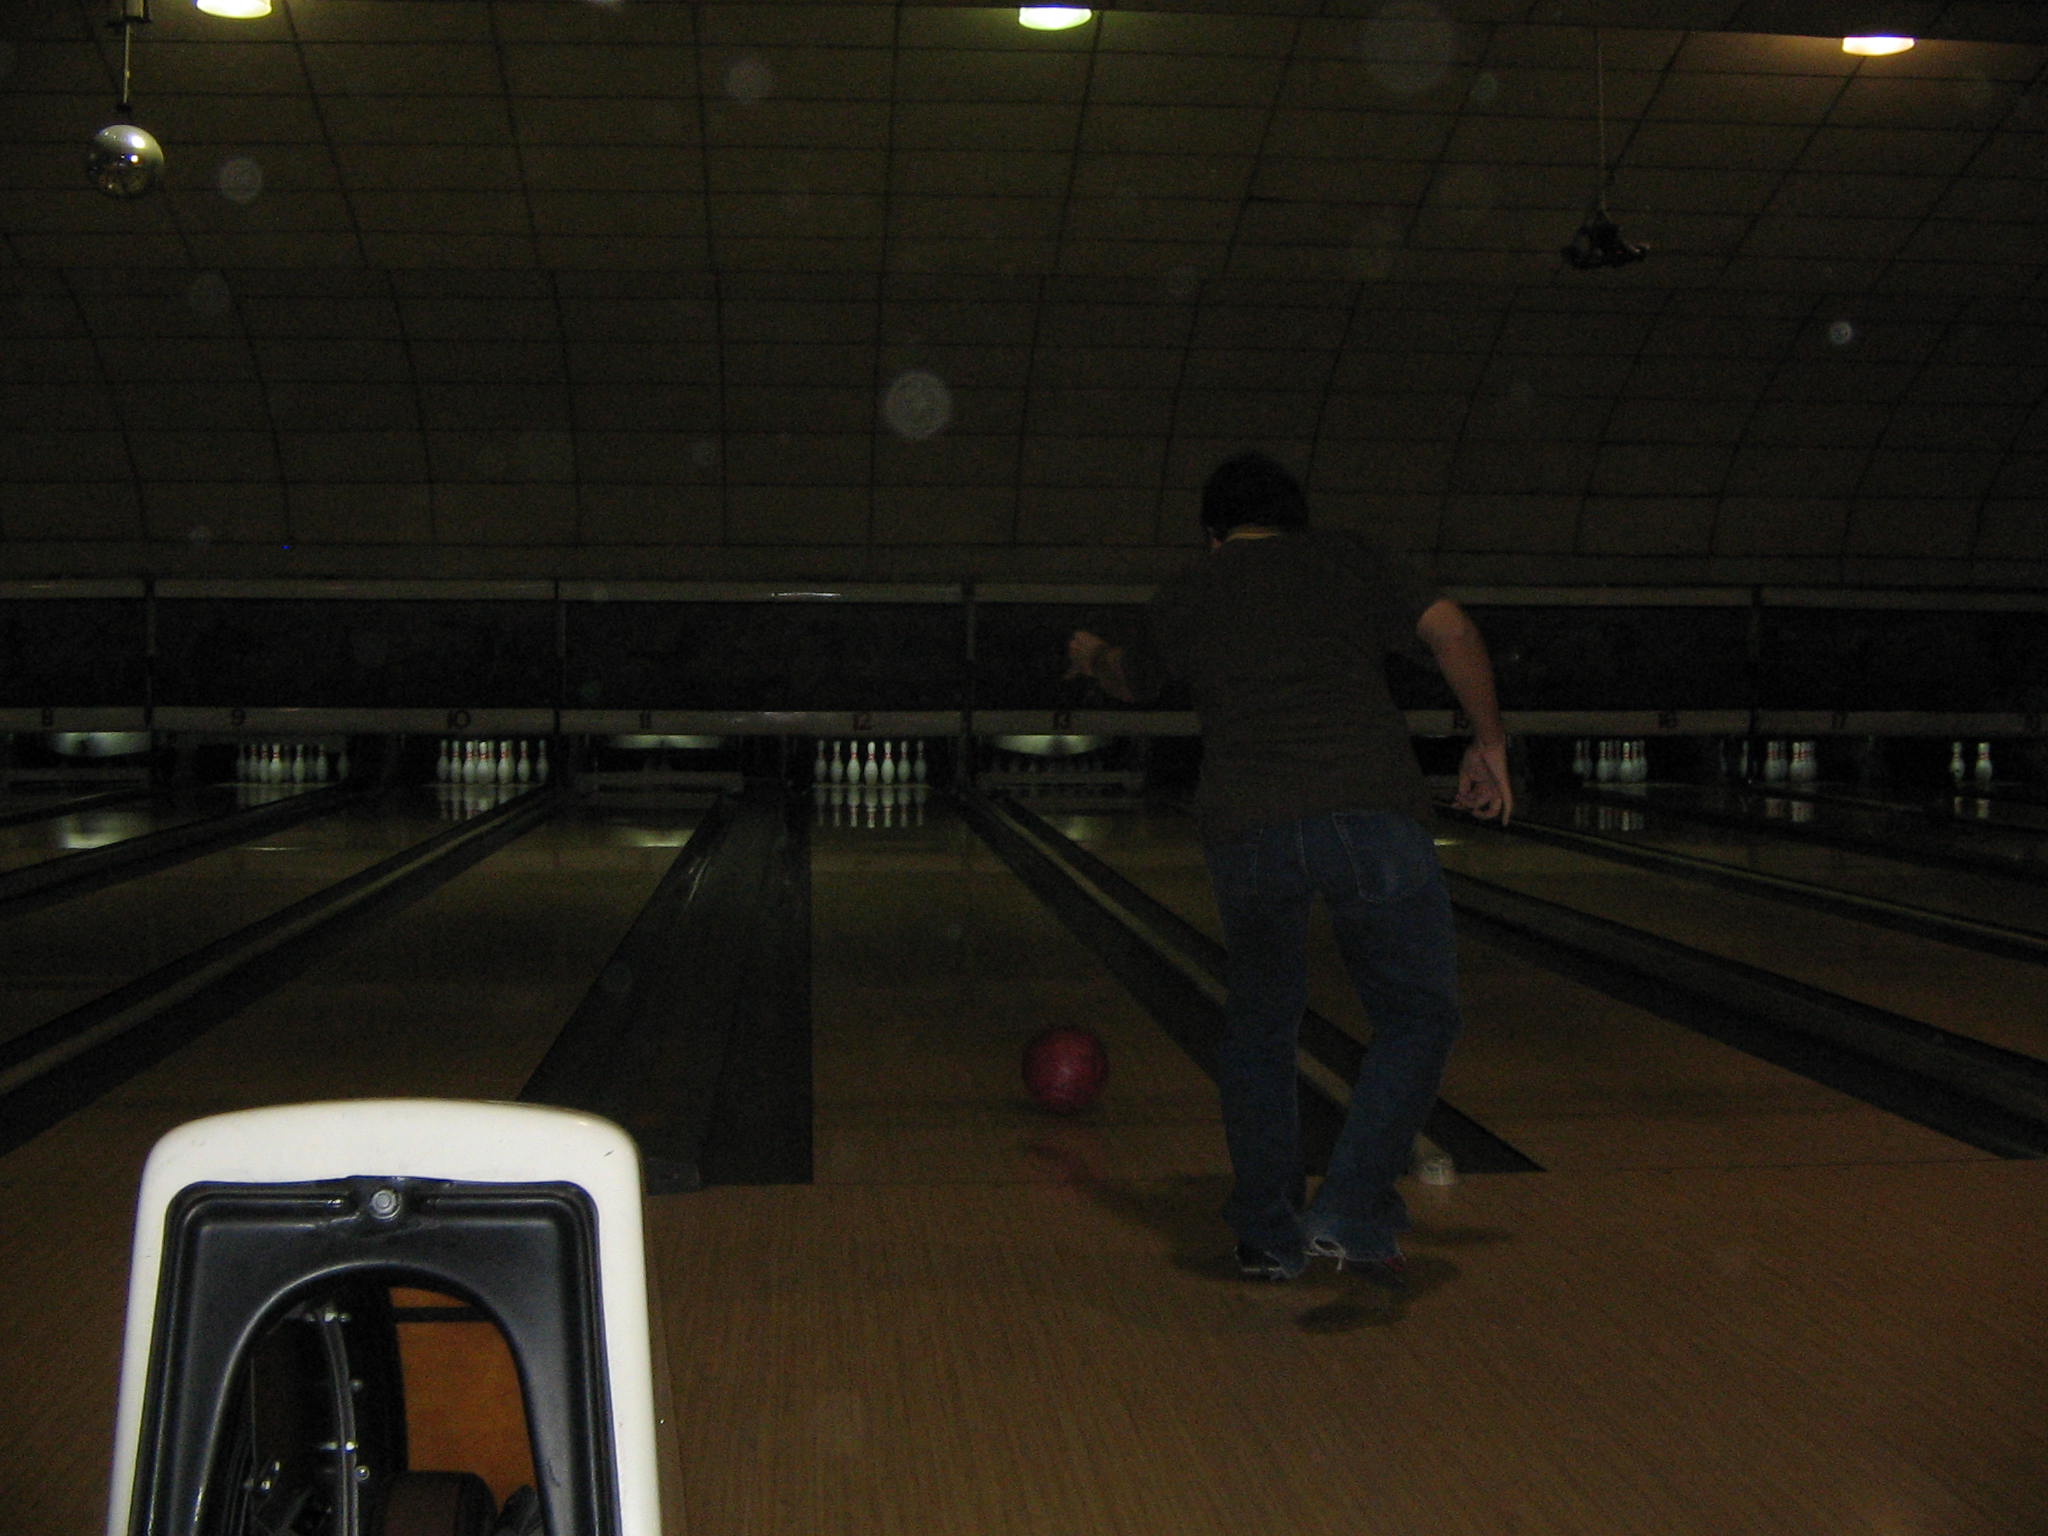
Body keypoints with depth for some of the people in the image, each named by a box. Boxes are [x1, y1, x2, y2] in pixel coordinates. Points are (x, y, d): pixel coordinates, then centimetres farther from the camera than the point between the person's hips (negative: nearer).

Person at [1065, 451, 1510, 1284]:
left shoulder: (1183, 598, 20)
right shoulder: (1348, 560, 13)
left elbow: (1133, 679, 40)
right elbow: (1452, 632, 0)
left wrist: (1093, 656, 63)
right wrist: (1489, 743, 9)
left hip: (1247, 833, 2)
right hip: (1370, 817, -2)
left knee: (1258, 1028, 20)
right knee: (1417, 1015, 11)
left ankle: (1268, 1234, 23)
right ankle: (1349, 1214, -2)